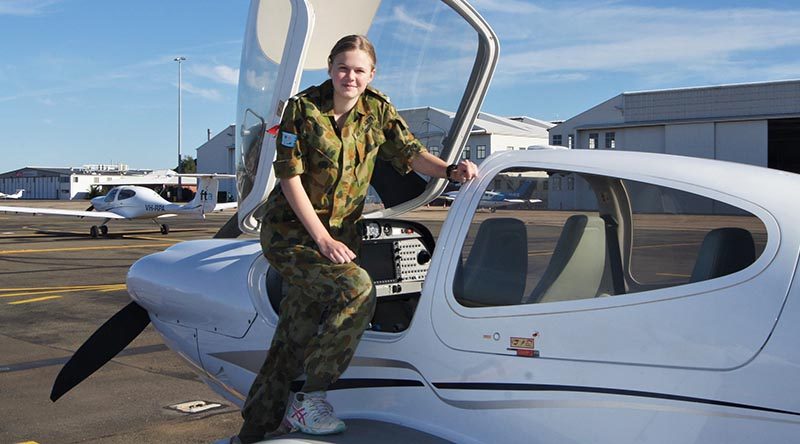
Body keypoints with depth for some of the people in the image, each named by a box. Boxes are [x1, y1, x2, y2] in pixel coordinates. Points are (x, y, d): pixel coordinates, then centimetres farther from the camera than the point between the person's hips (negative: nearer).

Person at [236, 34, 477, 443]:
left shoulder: (378, 110, 2)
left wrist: (449, 170, -23)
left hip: (339, 233, 5)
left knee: (293, 340, 6)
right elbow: (291, 179, -12)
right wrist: (323, 240, -18)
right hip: (289, 232, -4)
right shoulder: (303, 109, -10)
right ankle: (310, 399, -14)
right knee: (356, 288, -28)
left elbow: (411, 154, -2)